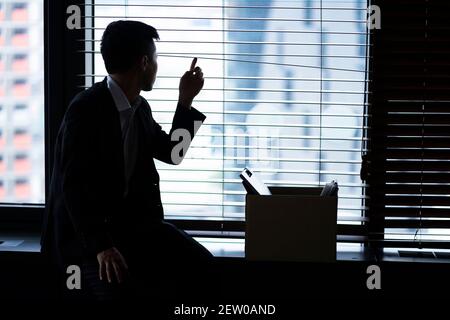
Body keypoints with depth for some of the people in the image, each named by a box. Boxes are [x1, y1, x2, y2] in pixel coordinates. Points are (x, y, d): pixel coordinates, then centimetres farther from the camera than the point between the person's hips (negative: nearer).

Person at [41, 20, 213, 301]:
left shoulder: (140, 108, 9)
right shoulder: (86, 109, -16)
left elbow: (172, 153, 21)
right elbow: (73, 186, -22)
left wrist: (186, 100, 11)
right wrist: (100, 246, -31)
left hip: (134, 220, 7)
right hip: (87, 230, -7)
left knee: (203, 267, -10)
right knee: (122, 290, -31)